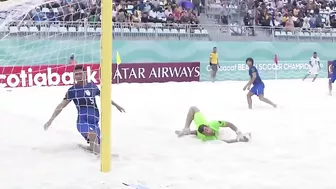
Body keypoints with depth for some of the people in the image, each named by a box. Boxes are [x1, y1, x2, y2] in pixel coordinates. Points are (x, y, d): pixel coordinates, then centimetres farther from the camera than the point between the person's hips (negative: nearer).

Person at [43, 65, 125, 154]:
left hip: (95, 122, 4)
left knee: (97, 146, 2)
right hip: (82, 121, -4)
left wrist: (116, 105, 36)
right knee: (93, 135, -34)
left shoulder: (92, 86, 9)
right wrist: (51, 120, -5)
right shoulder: (72, 90, 1)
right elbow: (61, 105, 2)